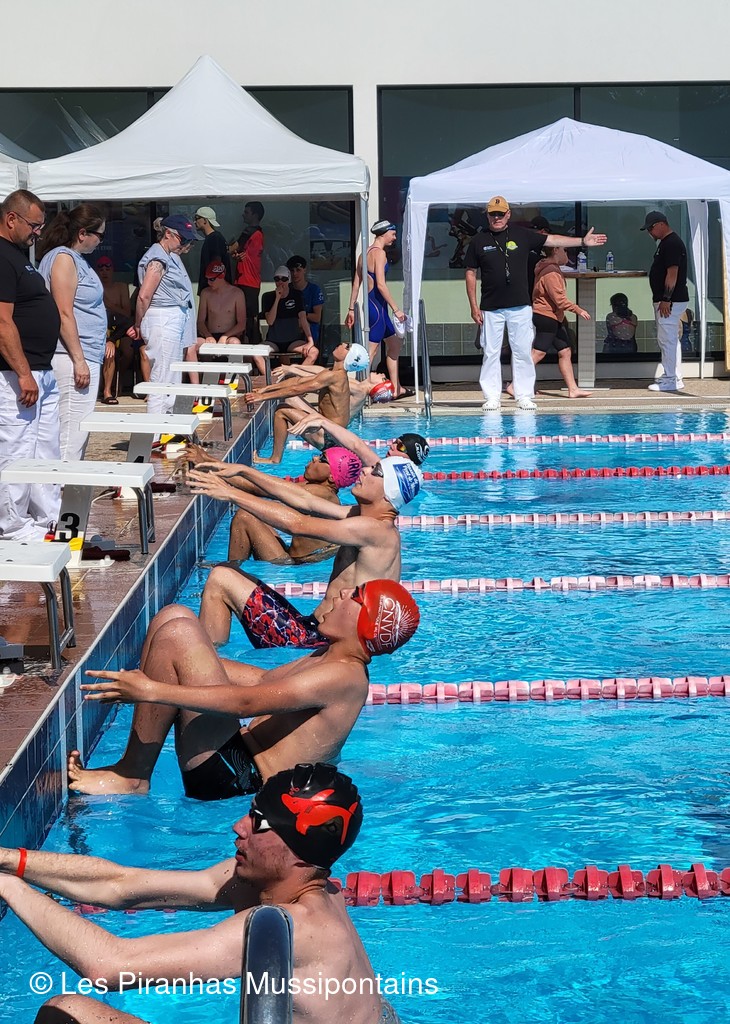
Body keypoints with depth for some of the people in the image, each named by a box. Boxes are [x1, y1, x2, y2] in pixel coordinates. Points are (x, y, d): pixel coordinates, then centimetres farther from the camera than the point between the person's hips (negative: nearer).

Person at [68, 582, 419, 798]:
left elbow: (247, 702, -25)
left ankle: (132, 777, -12)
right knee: (174, 616, 7)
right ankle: (133, 765, -1)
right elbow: (263, 680, 25)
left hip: (242, 780, -10)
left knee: (177, 633, -19)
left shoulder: (344, 675, -17)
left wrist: (153, 690, -27)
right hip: (239, 759, 10)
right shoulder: (329, 661, 13)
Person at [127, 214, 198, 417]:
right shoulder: (158, 259, -13)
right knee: (162, 379, -10)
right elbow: (144, 296, -17)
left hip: (177, 319, 10)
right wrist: (138, 326, -5)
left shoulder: (172, 257, 17)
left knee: (173, 381, 14)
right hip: (163, 320, -10)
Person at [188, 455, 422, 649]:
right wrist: (242, 472, 5)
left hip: (320, 643, -10)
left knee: (221, 579, -6)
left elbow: (297, 524, -23)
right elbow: (304, 501, 11)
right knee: (223, 576, 18)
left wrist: (231, 494, -19)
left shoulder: (378, 530, -20)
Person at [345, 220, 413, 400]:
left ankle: (396, 389, 22)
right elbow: (381, 285, -20)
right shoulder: (379, 253, -13)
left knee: (394, 344, 18)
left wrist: (351, 309, 17)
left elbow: (356, 283, 15)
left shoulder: (365, 253, 14)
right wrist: (396, 309, -19)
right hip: (377, 304, -10)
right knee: (372, 350, -8)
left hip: (370, 303, 10)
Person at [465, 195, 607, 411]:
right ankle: (491, 397, 7)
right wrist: (473, 306, 0)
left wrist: (582, 241, 3)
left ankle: (524, 396, 8)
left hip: (520, 306, 1)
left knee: (523, 351, 1)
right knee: (491, 352, 1)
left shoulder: (522, 235, 6)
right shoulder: (478, 241, 4)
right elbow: (471, 274, 6)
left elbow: (552, 240, 8)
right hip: (490, 308, -1)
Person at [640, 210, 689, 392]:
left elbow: (672, 273, -21)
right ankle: (674, 377, 19)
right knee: (672, 338, 14)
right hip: (667, 300, 11)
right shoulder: (666, 242, 17)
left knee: (667, 339, -9)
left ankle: (670, 380, -8)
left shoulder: (672, 243, -16)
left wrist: (666, 300, -23)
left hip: (670, 301, -11)